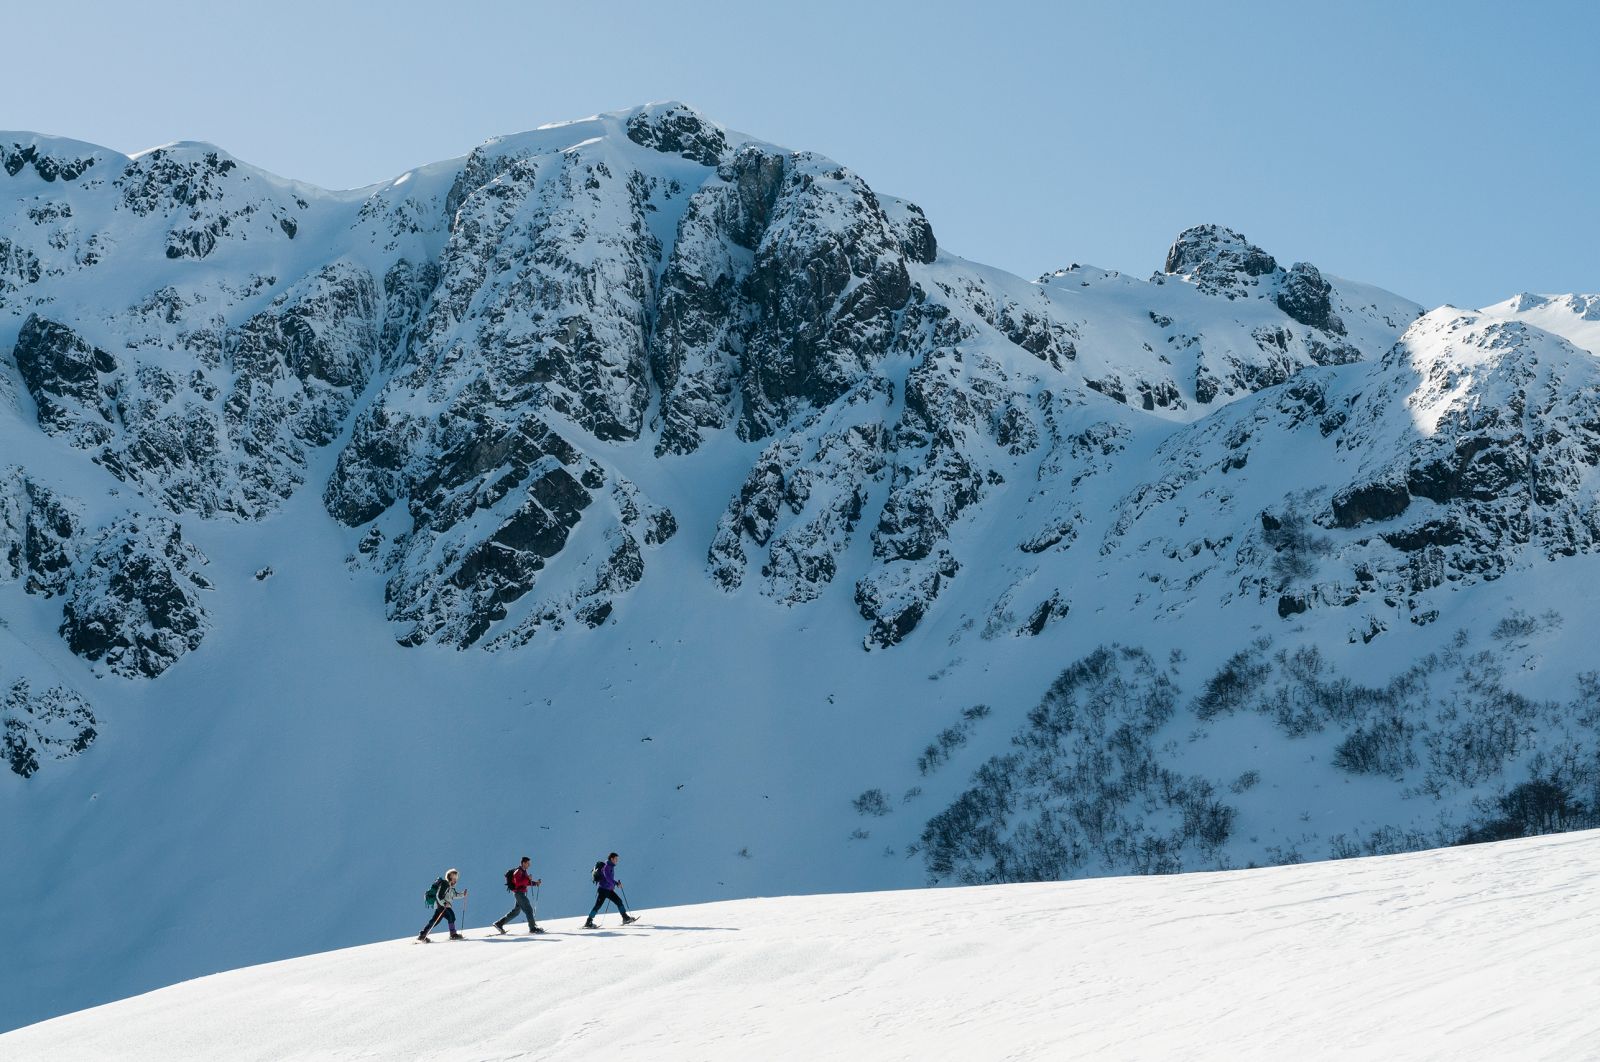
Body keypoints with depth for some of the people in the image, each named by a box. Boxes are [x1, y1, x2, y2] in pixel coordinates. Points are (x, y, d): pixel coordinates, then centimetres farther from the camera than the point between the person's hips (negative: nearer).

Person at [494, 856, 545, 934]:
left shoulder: (524, 871, 17)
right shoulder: (518, 872, -13)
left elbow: (525, 882, 23)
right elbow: (518, 883, -24)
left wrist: (535, 883, 12)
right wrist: (528, 879, -24)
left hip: (522, 893, 10)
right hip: (519, 892, -10)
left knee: (515, 911, 13)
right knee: (528, 910, -9)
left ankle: (499, 924, 15)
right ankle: (533, 928, -6)